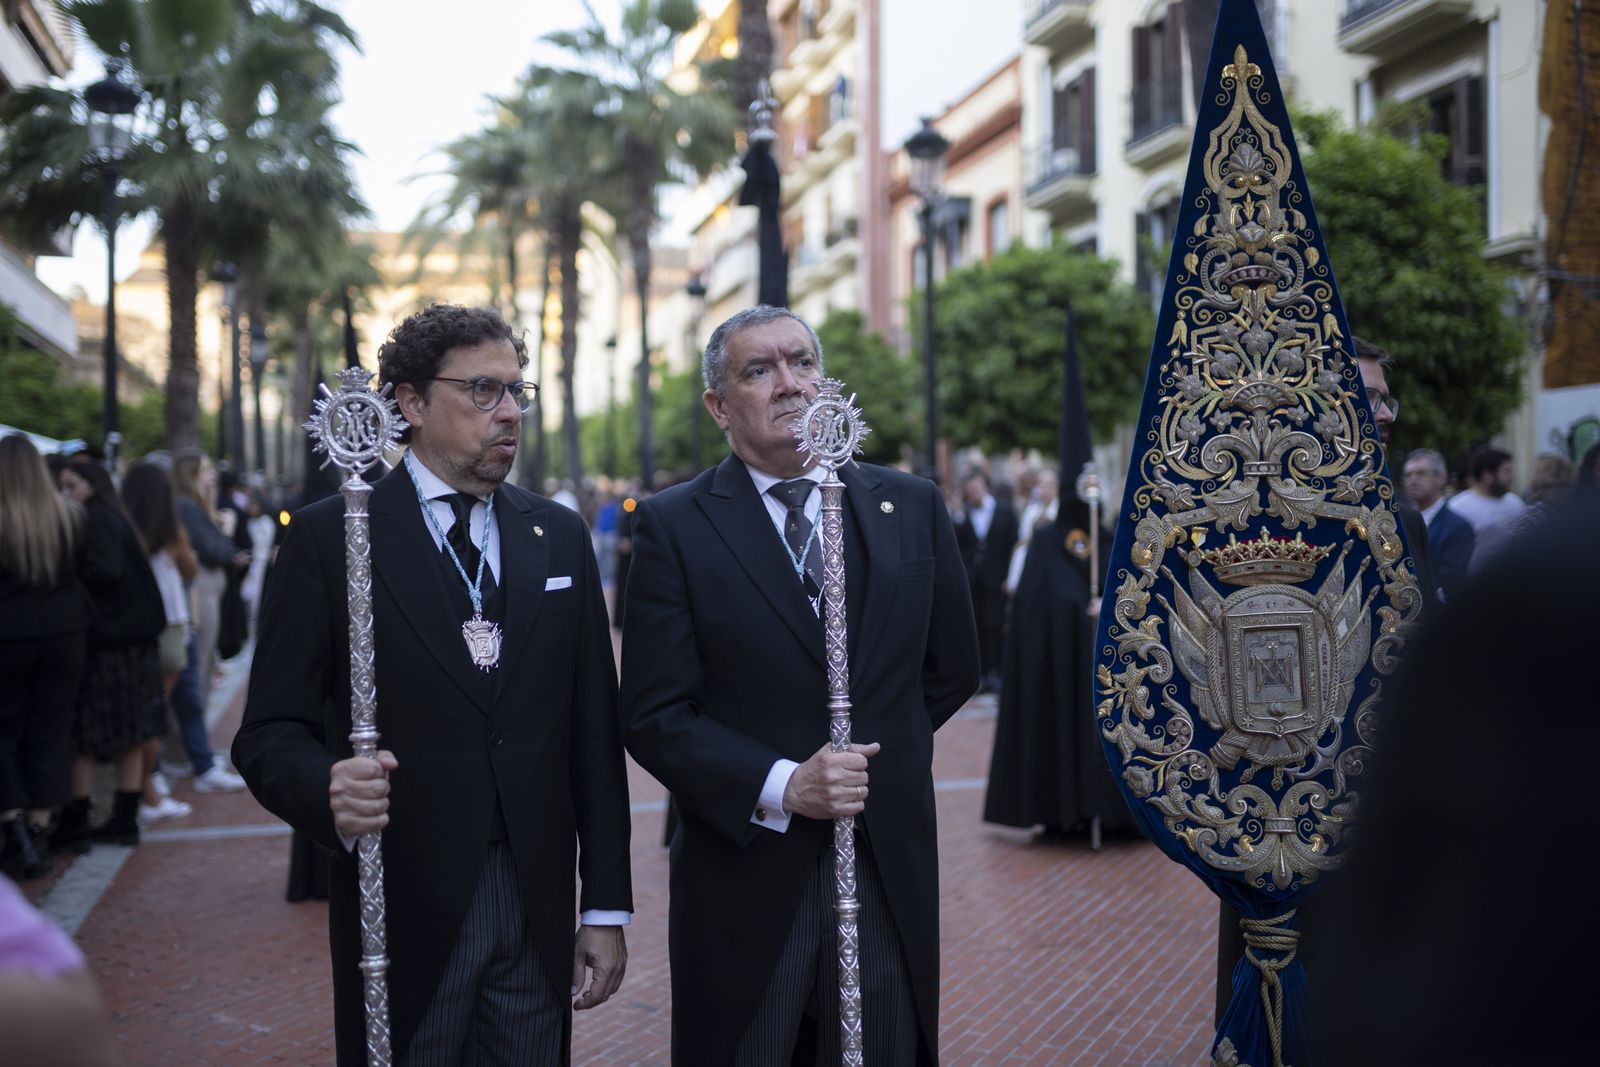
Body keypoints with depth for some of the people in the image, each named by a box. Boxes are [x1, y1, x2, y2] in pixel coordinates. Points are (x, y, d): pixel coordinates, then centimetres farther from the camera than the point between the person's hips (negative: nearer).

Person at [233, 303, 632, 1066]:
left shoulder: (560, 537, 8)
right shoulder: (329, 538, -4)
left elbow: (593, 732, 8)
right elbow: (270, 733, -5)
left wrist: (607, 906, 6)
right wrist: (328, 791, -27)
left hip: (538, 916, 3)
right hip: (405, 913, -3)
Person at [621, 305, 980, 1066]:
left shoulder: (911, 507, 5)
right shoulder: (674, 525, -4)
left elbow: (952, 669, 15)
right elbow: (653, 716, -9)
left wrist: (867, 752, 10)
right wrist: (780, 784, -19)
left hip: (890, 871, 3)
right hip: (746, 880, -2)